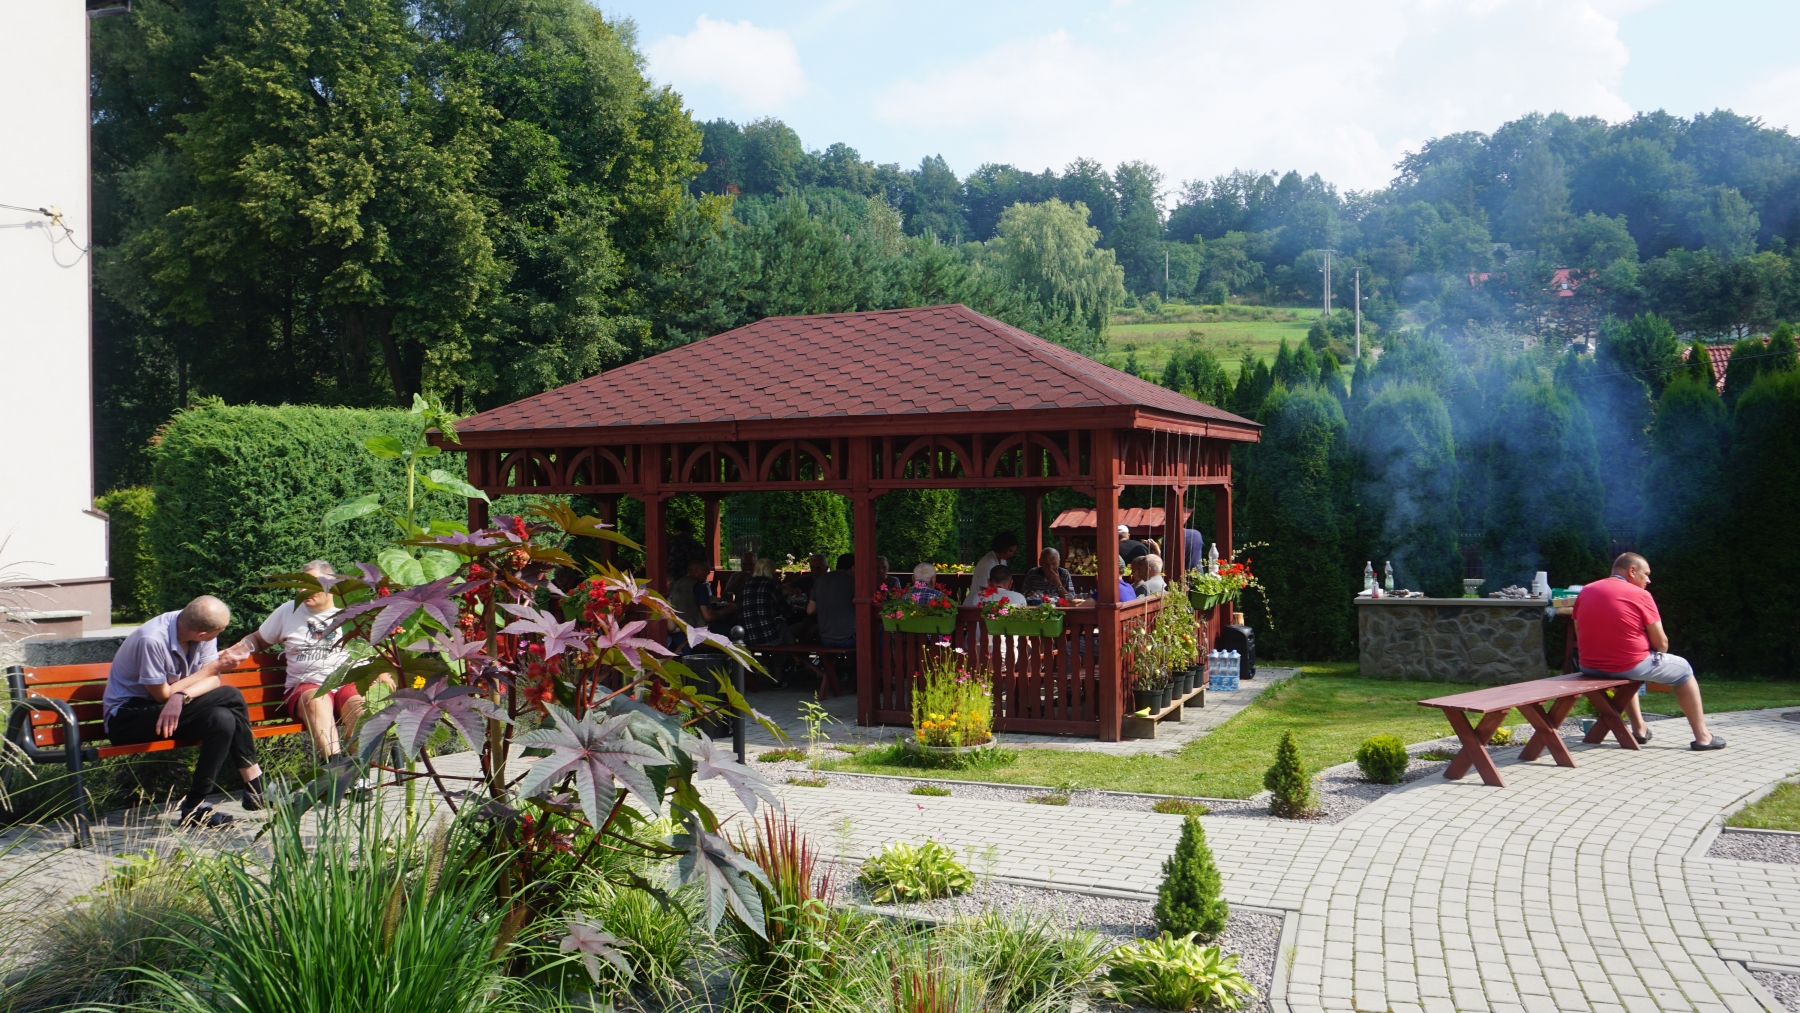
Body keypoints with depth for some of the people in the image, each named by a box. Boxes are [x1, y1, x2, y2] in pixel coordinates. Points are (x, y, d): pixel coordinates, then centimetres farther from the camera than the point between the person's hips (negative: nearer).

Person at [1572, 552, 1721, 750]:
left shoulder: (1585, 592, 6)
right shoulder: (1640, 595, -7)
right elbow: (1660, 643, -4)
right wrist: (1657, 657, 17)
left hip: (1590, 669, 5)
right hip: (1632, 667, -5)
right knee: (1683, 669, 21)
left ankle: (1639, 729, 39)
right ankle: (1702, 737, 22)